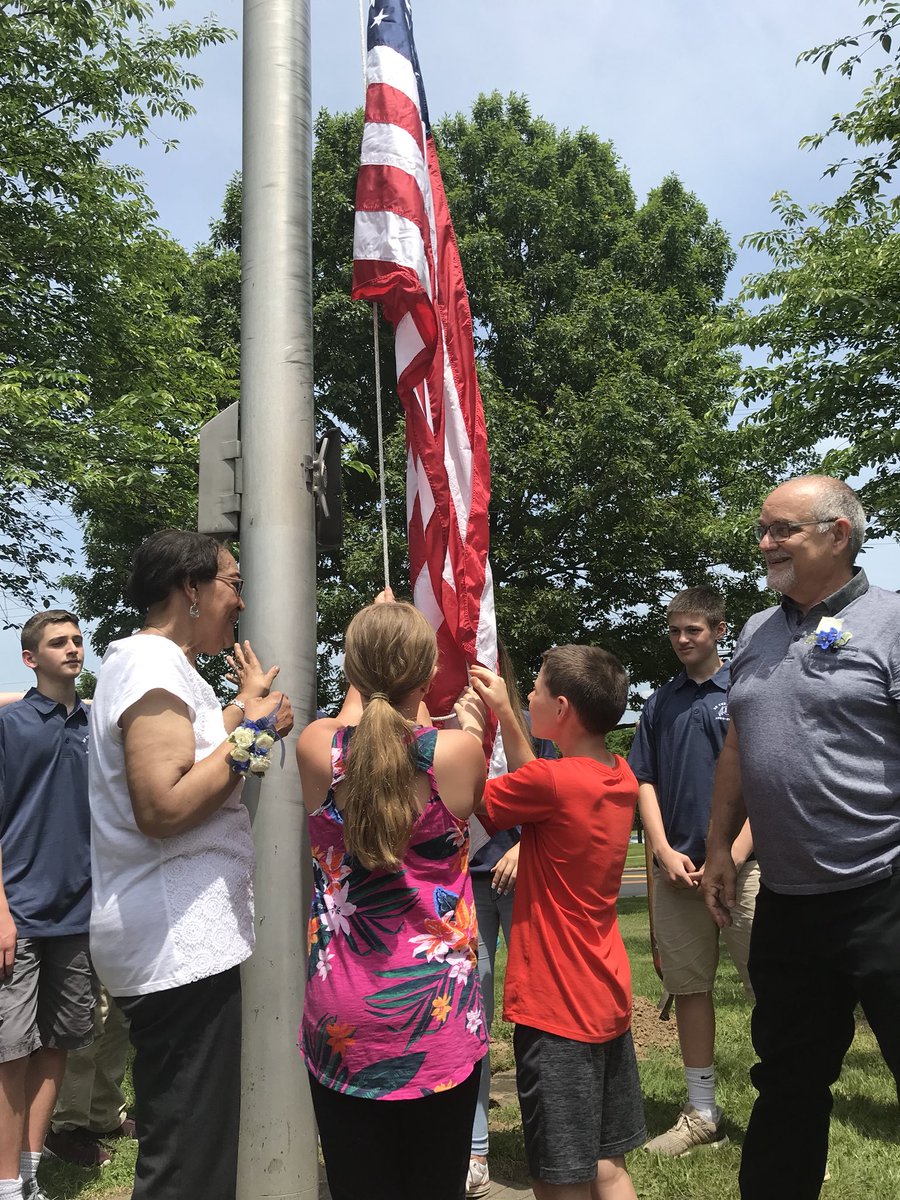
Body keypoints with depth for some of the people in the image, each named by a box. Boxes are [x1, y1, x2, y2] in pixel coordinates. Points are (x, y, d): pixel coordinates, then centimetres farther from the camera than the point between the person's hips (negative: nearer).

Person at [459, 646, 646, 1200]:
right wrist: (503, 715, 13)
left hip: (556, 1009, -8)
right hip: (609, 1002, 8)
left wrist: (469, 731, 4)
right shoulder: (622, 776, 0)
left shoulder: (551, 781, -23)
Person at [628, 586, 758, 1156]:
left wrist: (733, 855, -12)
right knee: (690, 989, 11)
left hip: (740, 866, -4)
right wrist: (665, 851, -3)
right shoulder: (661, 703, 11)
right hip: (677, 869, 4)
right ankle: (703, 1114, 24)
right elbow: (644, 783, 10)